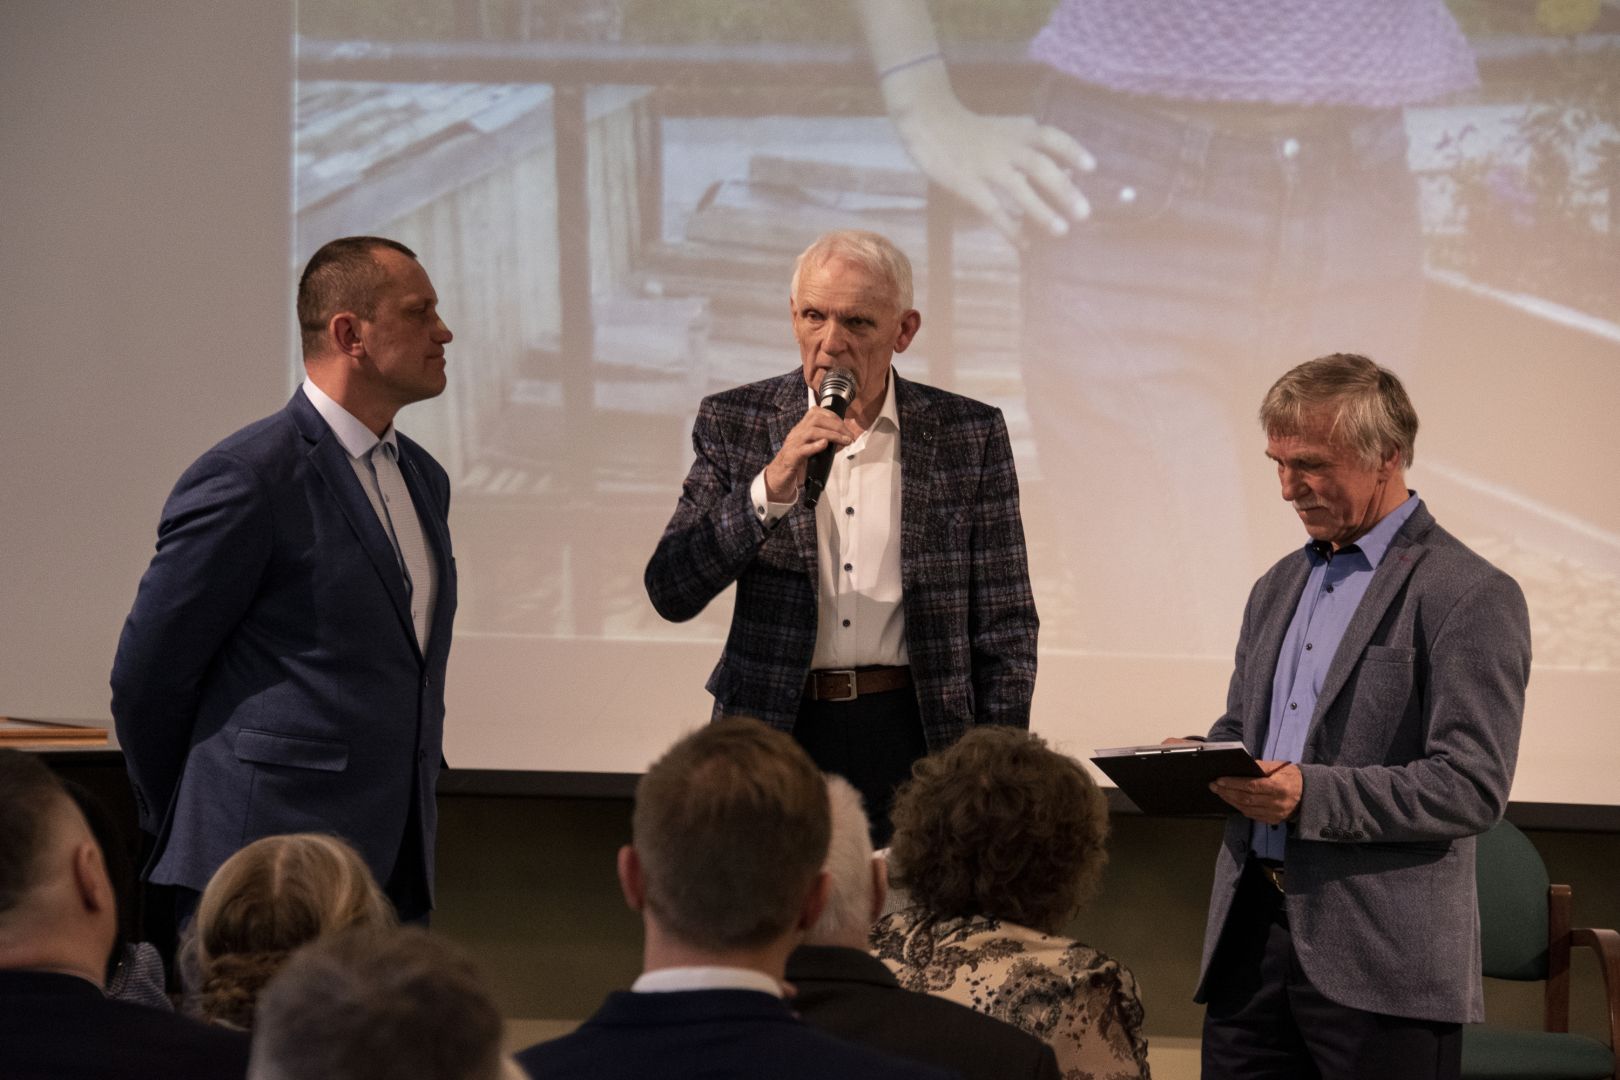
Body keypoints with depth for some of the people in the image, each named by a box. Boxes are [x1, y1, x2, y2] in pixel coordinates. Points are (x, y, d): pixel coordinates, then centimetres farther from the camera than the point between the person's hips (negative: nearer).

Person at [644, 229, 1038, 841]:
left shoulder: (968, 434, 3)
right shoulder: (735, 424, 4)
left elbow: (1004, 628, 5)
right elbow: (670, 594, -6)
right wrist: (771, 489, -18)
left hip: (914, 738, 0)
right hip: (776, 733, 0)